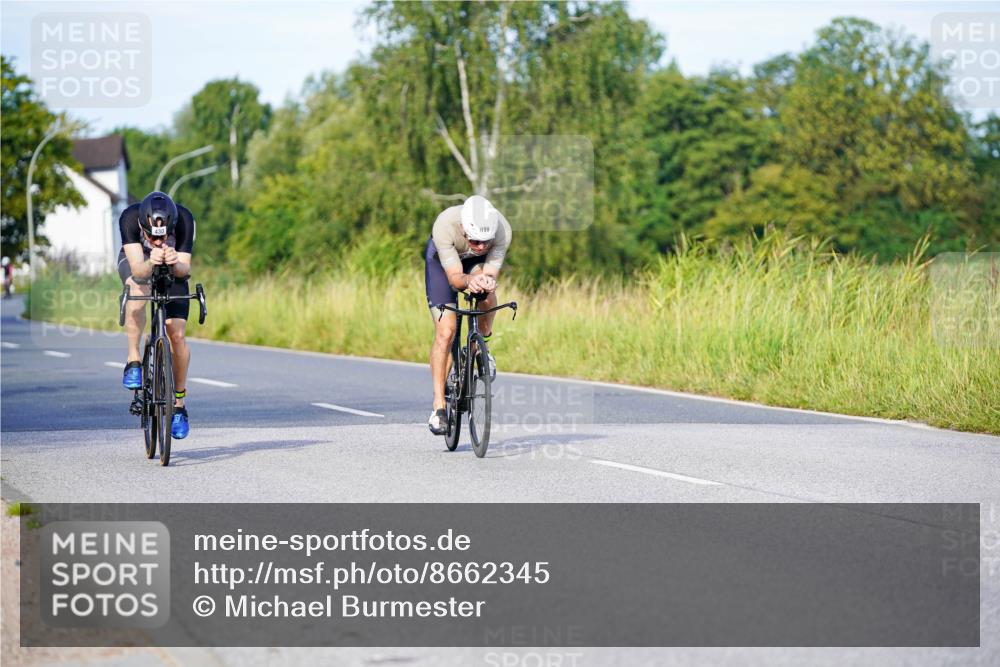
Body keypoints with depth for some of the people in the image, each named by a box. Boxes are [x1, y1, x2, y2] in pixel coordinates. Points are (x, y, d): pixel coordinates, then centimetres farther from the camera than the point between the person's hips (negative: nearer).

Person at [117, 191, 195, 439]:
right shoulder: (129, 218, -37)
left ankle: (179, 404, 6)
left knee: (177, 335, -10)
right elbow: (138, 270, -41)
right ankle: (134, 361, -21)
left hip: (173, 267, 1)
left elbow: (185, 269, -32)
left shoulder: (184, 219, -35)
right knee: (138, 292, -36)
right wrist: (151, 263, -63)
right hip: (137, 260, -1)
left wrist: (175, 264, -54)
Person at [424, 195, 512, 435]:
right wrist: (468, 281, -59)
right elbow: (454, 276, -37)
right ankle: (439, 406, -7)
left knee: (487, 297, -31)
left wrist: (486, 282, -55)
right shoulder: (445, 225, -40)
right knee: (445, 332, -14)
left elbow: (490, 273, -32)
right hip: (442, 260, -2)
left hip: (478, 262, 2)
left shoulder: (502, 229, -35)